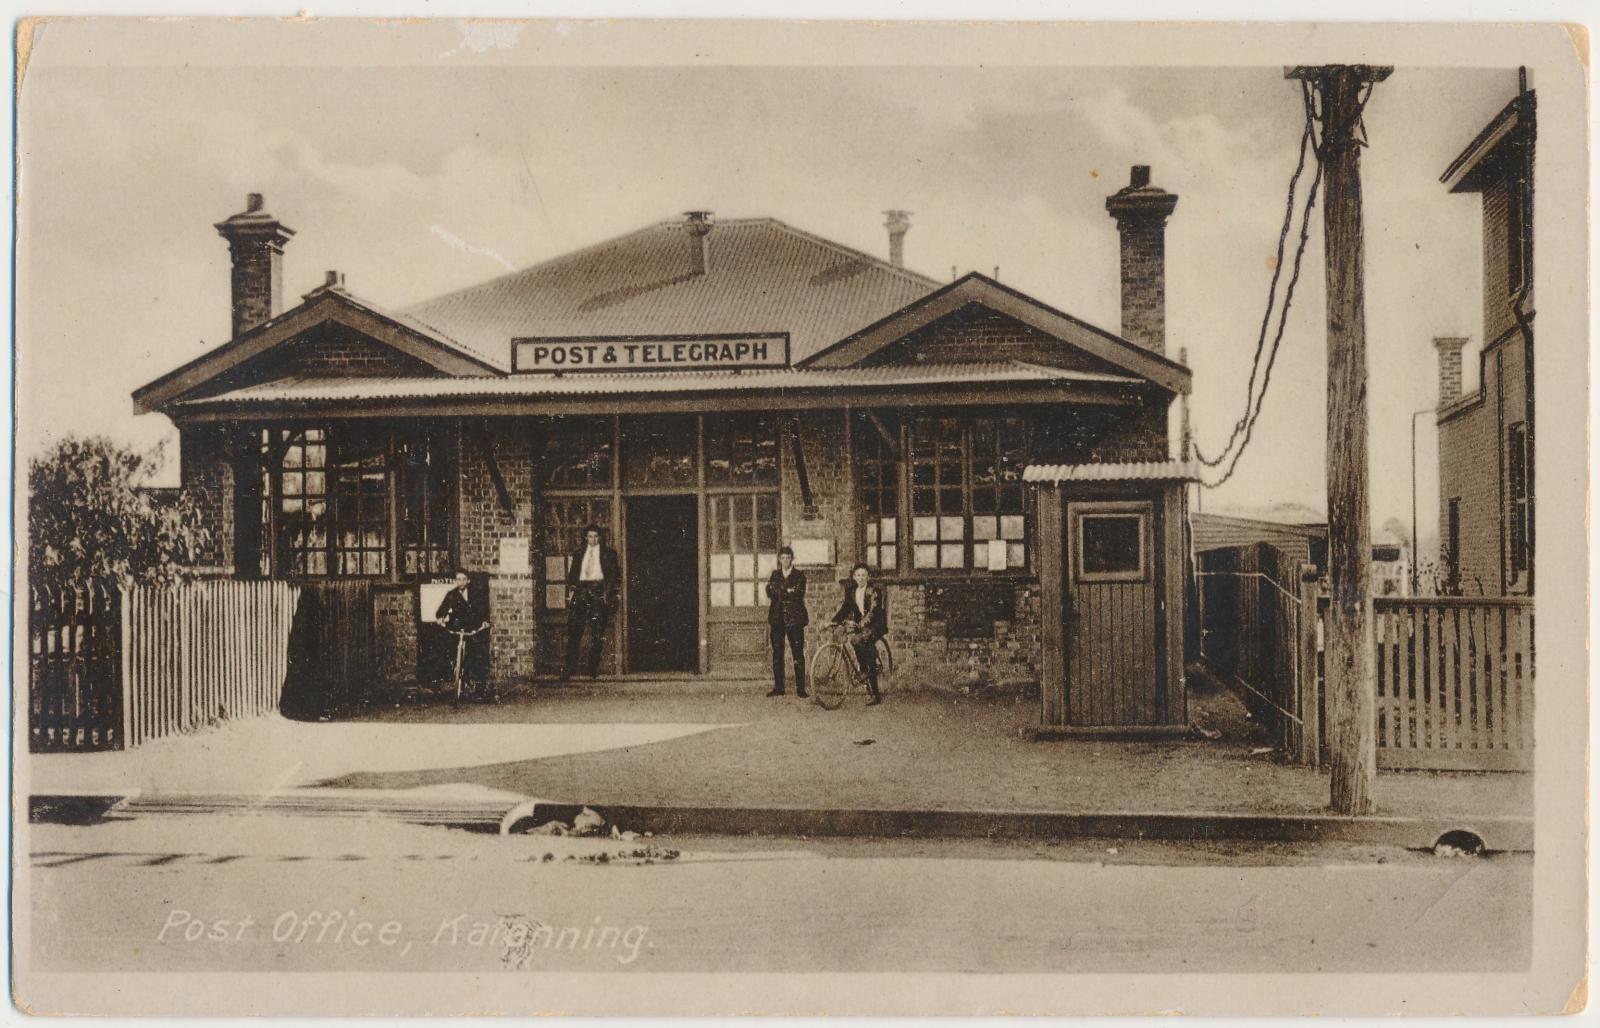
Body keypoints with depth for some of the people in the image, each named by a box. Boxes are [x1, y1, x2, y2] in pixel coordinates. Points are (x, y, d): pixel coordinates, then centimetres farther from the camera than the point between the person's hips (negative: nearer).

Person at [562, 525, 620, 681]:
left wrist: (608, 590, -5)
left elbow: (616, 574, 6)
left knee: (597, 633, -5)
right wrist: (571, 589, 5)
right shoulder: (579, 554, 18)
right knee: (574, 631, -7)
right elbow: (572, 574, 20)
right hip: (581, 591, 2)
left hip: (599, 592, -2)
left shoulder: (608, 553, 10)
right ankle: (569, 668, -7)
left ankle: (593, 668, 4)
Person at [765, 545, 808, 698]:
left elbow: (799, 594, -9)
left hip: (794, 618, -3)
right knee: (777, 653, 2)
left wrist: (779, 591, -12)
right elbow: (770, 593, 0)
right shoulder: (774, 574, 14)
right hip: (777, 619, 3)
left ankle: (800, 688, -3)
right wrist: (788, 591, -13)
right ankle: (778, 687, 8)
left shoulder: (799, 575, 5)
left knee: (798, 654, -5)